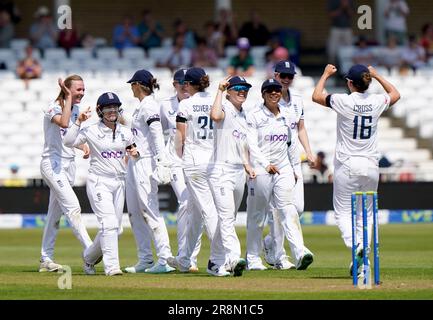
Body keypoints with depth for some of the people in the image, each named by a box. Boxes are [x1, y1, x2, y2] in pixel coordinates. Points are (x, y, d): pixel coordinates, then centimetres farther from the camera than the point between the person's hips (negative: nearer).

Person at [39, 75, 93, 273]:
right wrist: (68, 97, -28)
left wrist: (83, 145, 2)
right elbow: (63, 123, -36)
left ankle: (46, 260, 16)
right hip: (52, 163, -9)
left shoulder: (75, 109, 10)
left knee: (55, 212, 11)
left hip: (69, 164, 9)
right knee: (72, 208, -17)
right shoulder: (53, 109, -14)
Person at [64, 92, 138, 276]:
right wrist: (78, 122, -19)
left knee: (116, 229, 8)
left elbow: (133, 154, 20)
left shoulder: (126, 133, 9)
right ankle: (111, 266, -20)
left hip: (119, 183, 6)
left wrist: (134, 154, -2)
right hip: (99, 182, -6)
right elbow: (68, 142, -14)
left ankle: (89, 257, 30)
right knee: (109, 223, -19)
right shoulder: (92, 131, -5)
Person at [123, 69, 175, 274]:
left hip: (146, 163, -11)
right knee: (134, 213, 11)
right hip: (134, 163, 11)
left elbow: (157, 134, -22)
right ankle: (145, 260, 14)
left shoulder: (149, 106, -12)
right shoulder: (141, 106, 17)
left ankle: (165, 259, -13)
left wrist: (161, 161, -30)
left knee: (150, 211, -12)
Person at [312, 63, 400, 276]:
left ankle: (356, 245, -23)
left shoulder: (344, 101, -12)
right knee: (365, 213, 13)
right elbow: (395, 94, 22)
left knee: (343, 212, 3)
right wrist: (377, 76, 29)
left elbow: (316, 96, 6)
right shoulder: (377, 102, -2)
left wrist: (326, 75, 19)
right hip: (371, 165, 4)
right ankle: (363, 260, 6)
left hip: (347, 165, -4)